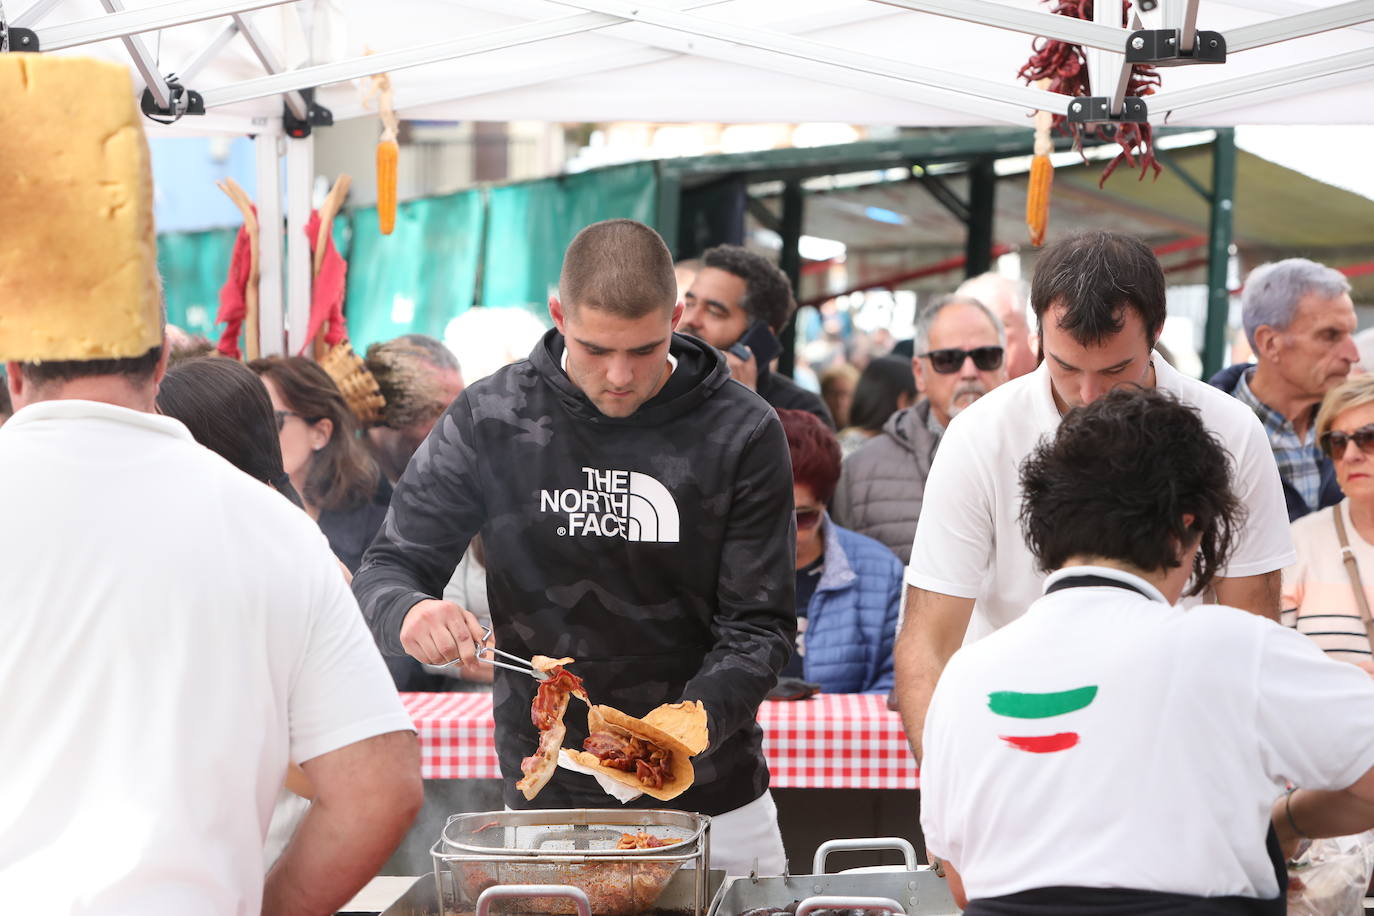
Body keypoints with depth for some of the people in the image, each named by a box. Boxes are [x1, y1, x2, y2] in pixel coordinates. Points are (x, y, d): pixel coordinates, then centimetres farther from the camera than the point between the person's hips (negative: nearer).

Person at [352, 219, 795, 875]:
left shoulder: (742, 433, -9)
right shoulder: (490, 420, -7)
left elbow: (758, 625, -8)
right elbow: (387, 573, -1)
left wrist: (697, 717, -28)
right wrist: (409, 614, -25)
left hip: (711, 803, 0)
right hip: (547, 802, 0)